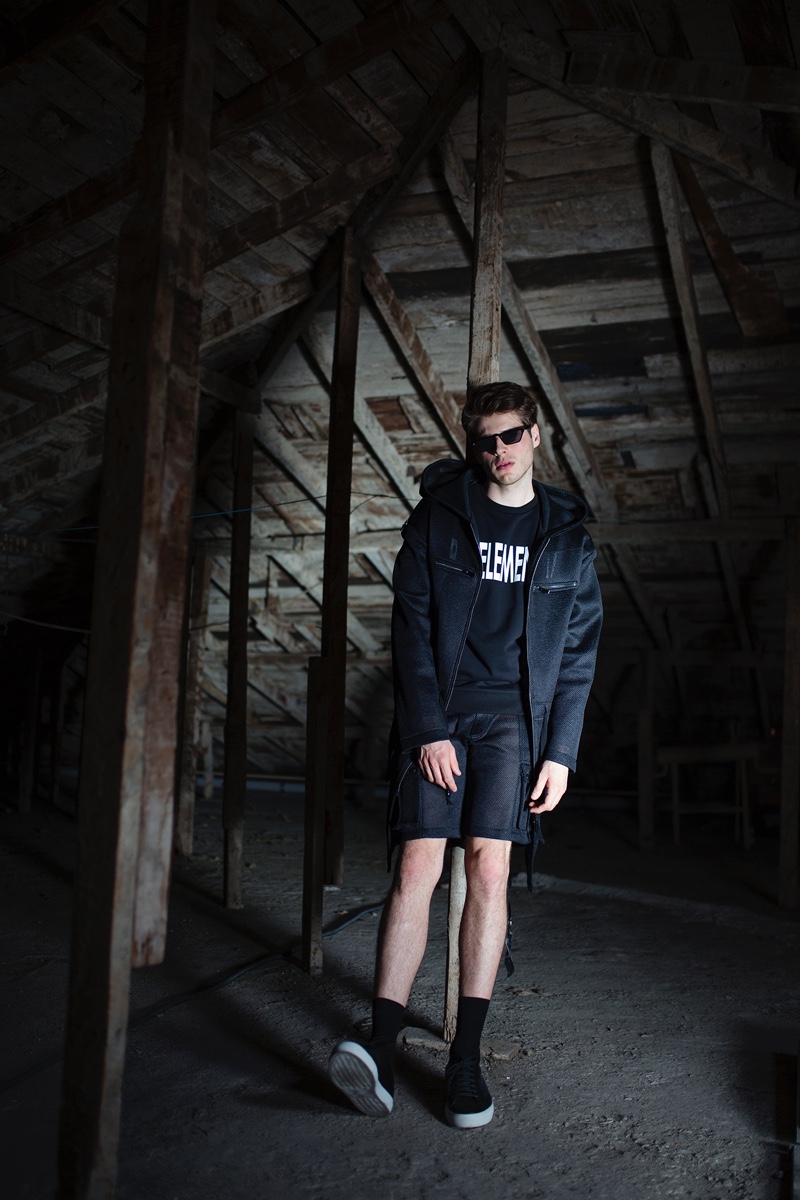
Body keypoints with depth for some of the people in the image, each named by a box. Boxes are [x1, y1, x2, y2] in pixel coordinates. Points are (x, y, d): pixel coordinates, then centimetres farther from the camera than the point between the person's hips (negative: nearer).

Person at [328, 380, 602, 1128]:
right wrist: (428, 729, -10)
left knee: (489, 868, -6)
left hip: (512, 714, 1)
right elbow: (412, 628, -1)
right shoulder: (437, 518, 5)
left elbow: (578, 652, 8)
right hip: (437, 711, -1)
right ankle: (381, 1052, -9)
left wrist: (561, 751, -1)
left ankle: (466, 1056, 2)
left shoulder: (566, 534, 10)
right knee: (417, 865, -9)